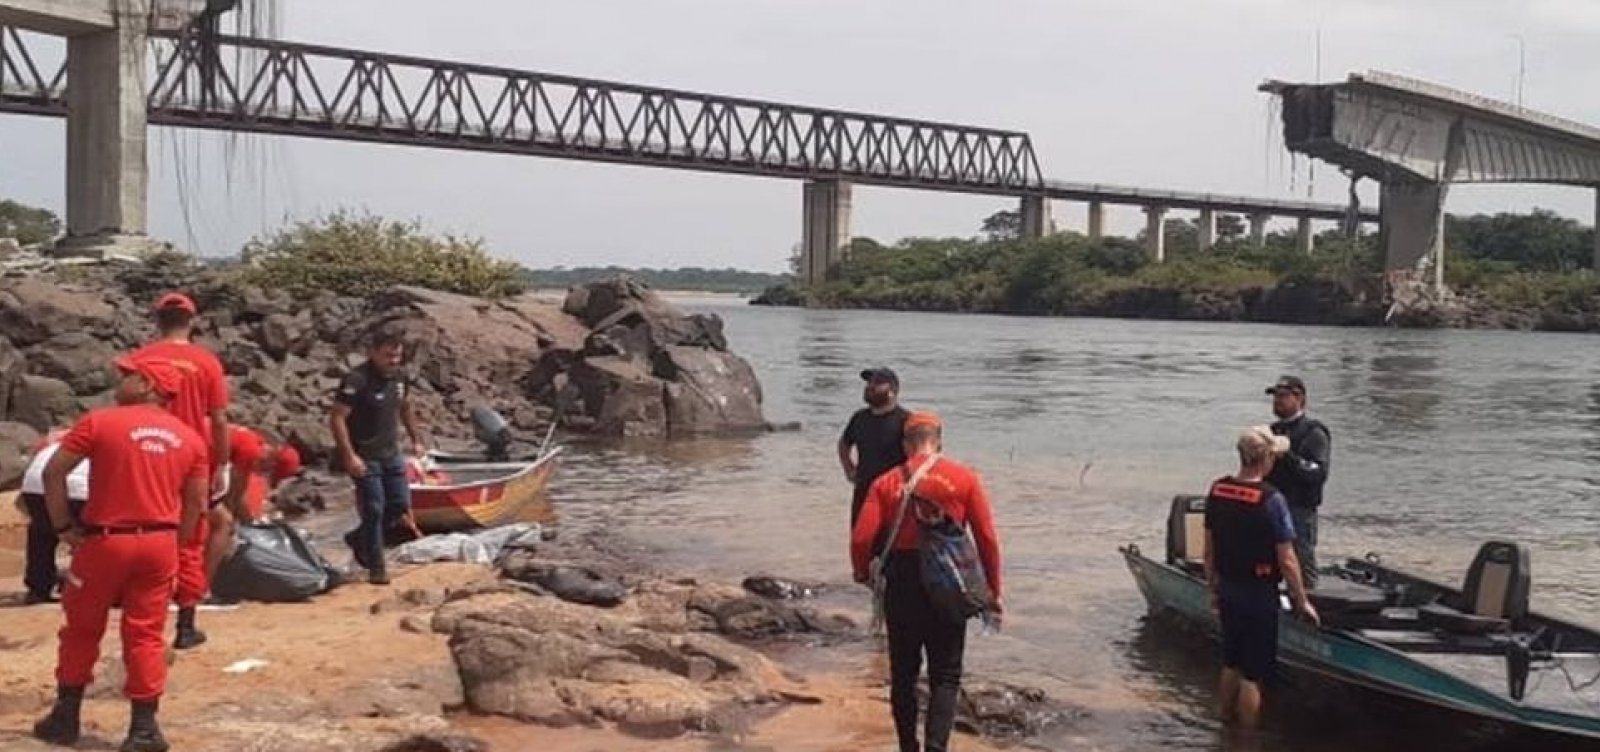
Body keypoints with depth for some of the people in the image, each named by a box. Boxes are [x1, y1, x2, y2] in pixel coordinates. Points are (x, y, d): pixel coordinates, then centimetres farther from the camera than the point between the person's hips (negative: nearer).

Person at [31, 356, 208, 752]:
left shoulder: (100, 421, -5)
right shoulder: (189, 437, 5)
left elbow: (53, 472, -8)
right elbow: (197, 503, 6)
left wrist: (64, 526, 1)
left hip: (105, 540, -2)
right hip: (159, 543, 3)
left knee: (81, 629, 15)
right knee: (145, 633, 9)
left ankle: (65, 718, 24)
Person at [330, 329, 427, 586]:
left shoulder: (400, 377, 3)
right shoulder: (357, 380, -20)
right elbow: (337, 419, -21)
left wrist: (417, 439, 16)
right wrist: (349, 456, -26)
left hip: (391, 454, 7)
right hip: (364, 457, -7)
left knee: (401, 505, 9)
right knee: (374, 509, -6)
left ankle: (359, 538, 30)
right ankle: (376, 568, 6)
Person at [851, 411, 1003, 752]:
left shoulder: (886, 483, 0)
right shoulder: (964, 479, 0)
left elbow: (861, 539, -8)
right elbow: (987, 539, -3)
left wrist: (862, 573, 12)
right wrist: (993, 592, 6)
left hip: (901, 582, 1)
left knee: (903, 673, 16)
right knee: (945, 677, 7)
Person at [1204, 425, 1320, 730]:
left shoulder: (1217, 491, -2)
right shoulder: (1271, 500, -21)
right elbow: (1286, 561, -17)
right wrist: (1302, 602, -6)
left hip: (1227, 590, 6)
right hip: (1258, 595, -6)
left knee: (1231, 664, 22)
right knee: (1253, 674, 4)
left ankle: (1226, 725, 34)